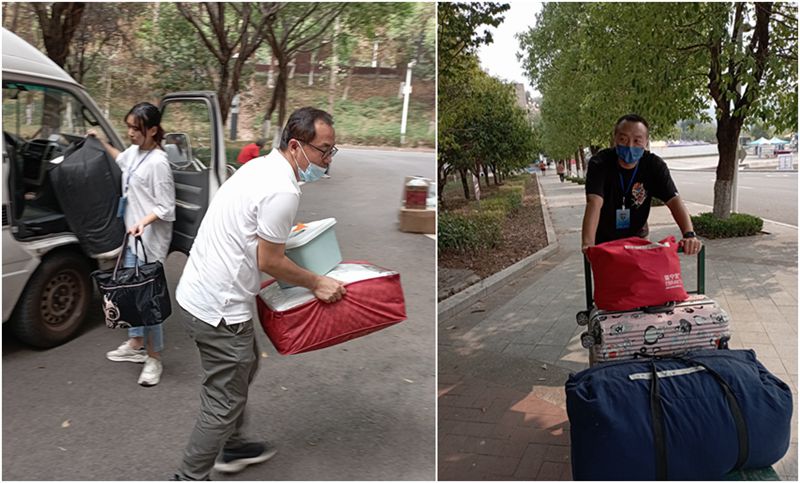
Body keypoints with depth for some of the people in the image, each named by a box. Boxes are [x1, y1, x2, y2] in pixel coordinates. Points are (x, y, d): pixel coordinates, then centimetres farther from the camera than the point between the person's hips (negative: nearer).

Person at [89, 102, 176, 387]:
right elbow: (121, 161, 32)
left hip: (150, 239, -9)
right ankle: (135, 345, 34)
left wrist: (143, 222, -32)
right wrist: (101, 142, 25)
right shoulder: (135, 151, 5)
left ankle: (154, 359, 7)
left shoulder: (157, 163, -20)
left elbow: (166, 208, -18)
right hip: (133, 234, 9)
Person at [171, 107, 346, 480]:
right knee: (224, 401, 3)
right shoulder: (283, 191, -22)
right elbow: (269, 261, -16)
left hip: (197, 291, 11)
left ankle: (230, 448, 44)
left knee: (244, 367, 27)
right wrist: (317, 284, -4)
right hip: (219, 308, -11)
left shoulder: (262, 166, 9)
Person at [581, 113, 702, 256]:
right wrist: (588, 244, -53)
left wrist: (689, 235, -42)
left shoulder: (654, 165, -15)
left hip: (637, 237, 2)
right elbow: (595, 203, -38)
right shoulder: (599, 163, -24)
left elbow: (674, 201, -23)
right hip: (604, 239, -2)